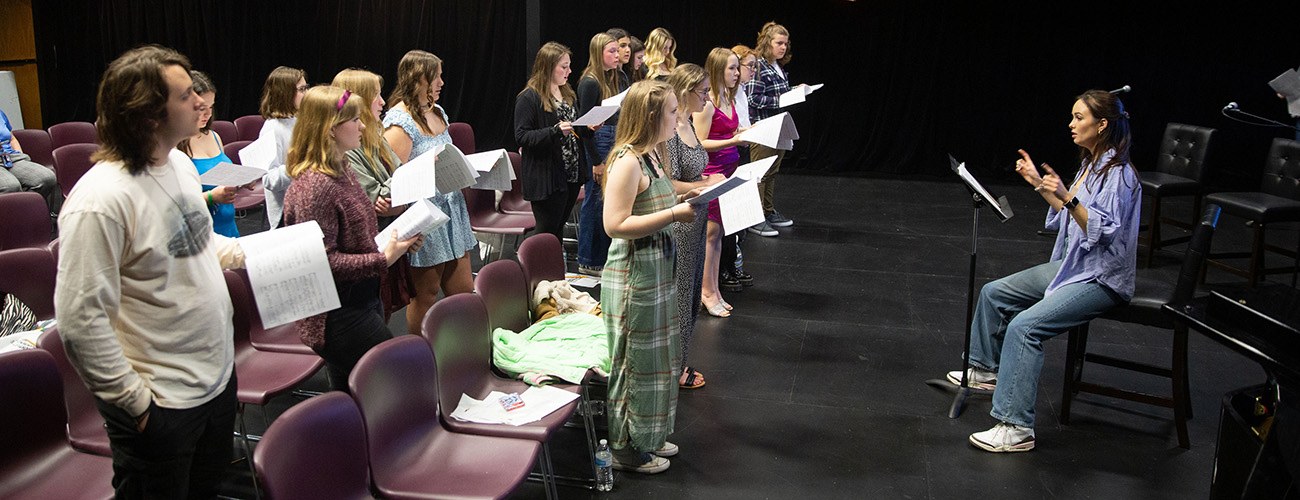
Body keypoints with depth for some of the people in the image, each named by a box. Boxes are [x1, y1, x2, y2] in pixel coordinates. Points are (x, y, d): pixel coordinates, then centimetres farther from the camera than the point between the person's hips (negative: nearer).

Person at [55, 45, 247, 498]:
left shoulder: (179, 163, 3)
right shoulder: (99, 201, -25)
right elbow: (81, 320, -25)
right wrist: (135, 404, -20)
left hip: (218, 373, 8)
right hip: (161, 404, -8)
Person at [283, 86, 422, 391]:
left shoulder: (341, 169, 9)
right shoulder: (314, 187, -22)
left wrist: (397, 238, 3)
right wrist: (383, 259, -23)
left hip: (363, 302, 10)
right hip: (338, 317, -10)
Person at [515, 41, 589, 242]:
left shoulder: (569, 95, 15)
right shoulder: (529, 98, -11)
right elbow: (522, 136, -16)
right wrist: (555, 131, -27)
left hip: (571, 175, 7)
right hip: (547, 179, -7)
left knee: (558, 228, 13)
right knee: (547, 231, -3)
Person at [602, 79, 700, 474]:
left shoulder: (653, 155, 8)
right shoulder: (627, 161, -21)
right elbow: (616, 225, -26)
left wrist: (682, 200, 8)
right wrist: (673, 214, -26)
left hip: (657, 270, 10)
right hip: (633, 274, -10)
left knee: (656, 358, 19)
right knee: (635, 361, 3)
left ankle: (648, 437, 34)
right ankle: (627, 449, 18)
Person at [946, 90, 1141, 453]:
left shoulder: (1118, 174, -17)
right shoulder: (1090, 164, 11)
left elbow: (1104, 230, -25)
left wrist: (1067, 196, -35)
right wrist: (1040, 184, 12)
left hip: (1101, 278, -10)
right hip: (1073, 264, 10)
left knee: (1025, 326, -27)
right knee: (994, 293, 12)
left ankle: (1016, 428, -26)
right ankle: (986, 371, 31)